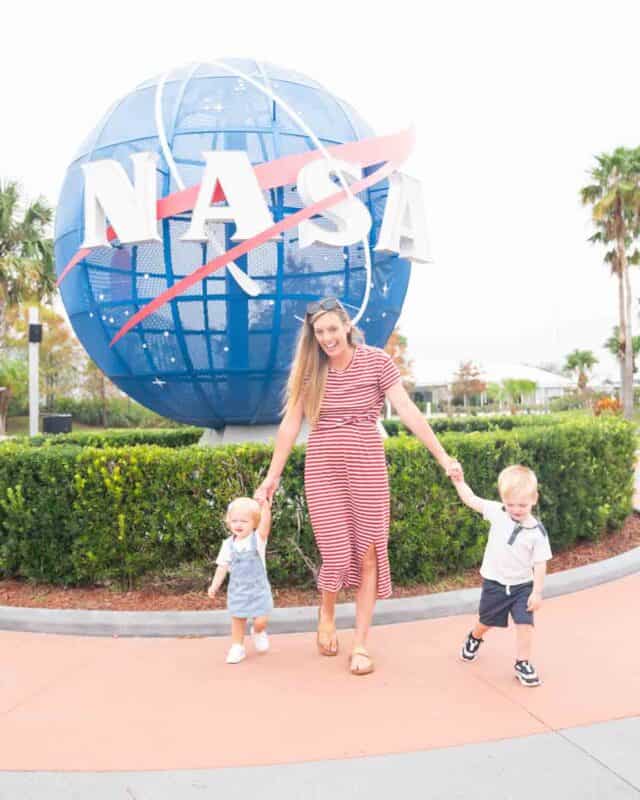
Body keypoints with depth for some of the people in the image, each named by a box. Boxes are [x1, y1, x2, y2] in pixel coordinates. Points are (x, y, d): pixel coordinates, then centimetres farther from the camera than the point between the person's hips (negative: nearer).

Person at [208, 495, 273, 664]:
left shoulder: (258, 538, -10)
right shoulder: (228, 544, -2)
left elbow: (265, 525, -30)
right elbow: (223, 566, 2)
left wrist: (266, 507, -44)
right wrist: (215, 585, -5)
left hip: (258, 588, -2)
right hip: (237, 589, 2)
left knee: (261, 620, -2)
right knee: (238, 619, 7)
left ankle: (258, 632, 32)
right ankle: (237, 647, 24)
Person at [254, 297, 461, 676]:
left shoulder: (377, 361, -4)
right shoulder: (309, 370, 2)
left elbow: (408, 411, -7)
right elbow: (290, 424, 5)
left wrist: (443, 457, -11)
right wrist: (273, 476, 6)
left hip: (367, 467, 0)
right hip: (323, 469, 1)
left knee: (368, 555, 2)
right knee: (337, 553, -2)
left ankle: (361, 644, 15)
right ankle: (327, 614, 31)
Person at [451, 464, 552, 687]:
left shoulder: (537, 532, -15)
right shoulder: (497, 512, -11)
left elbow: (540, 564, -10)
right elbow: (471, 500, -5)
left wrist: (537, 592, -11)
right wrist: (459, 482, -15)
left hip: (522, 585, -1)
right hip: (494, 582, 2)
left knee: (525, 624, -10)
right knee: (486, 622, 19)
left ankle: (523, 663, 8)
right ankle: (474, 638, 50)